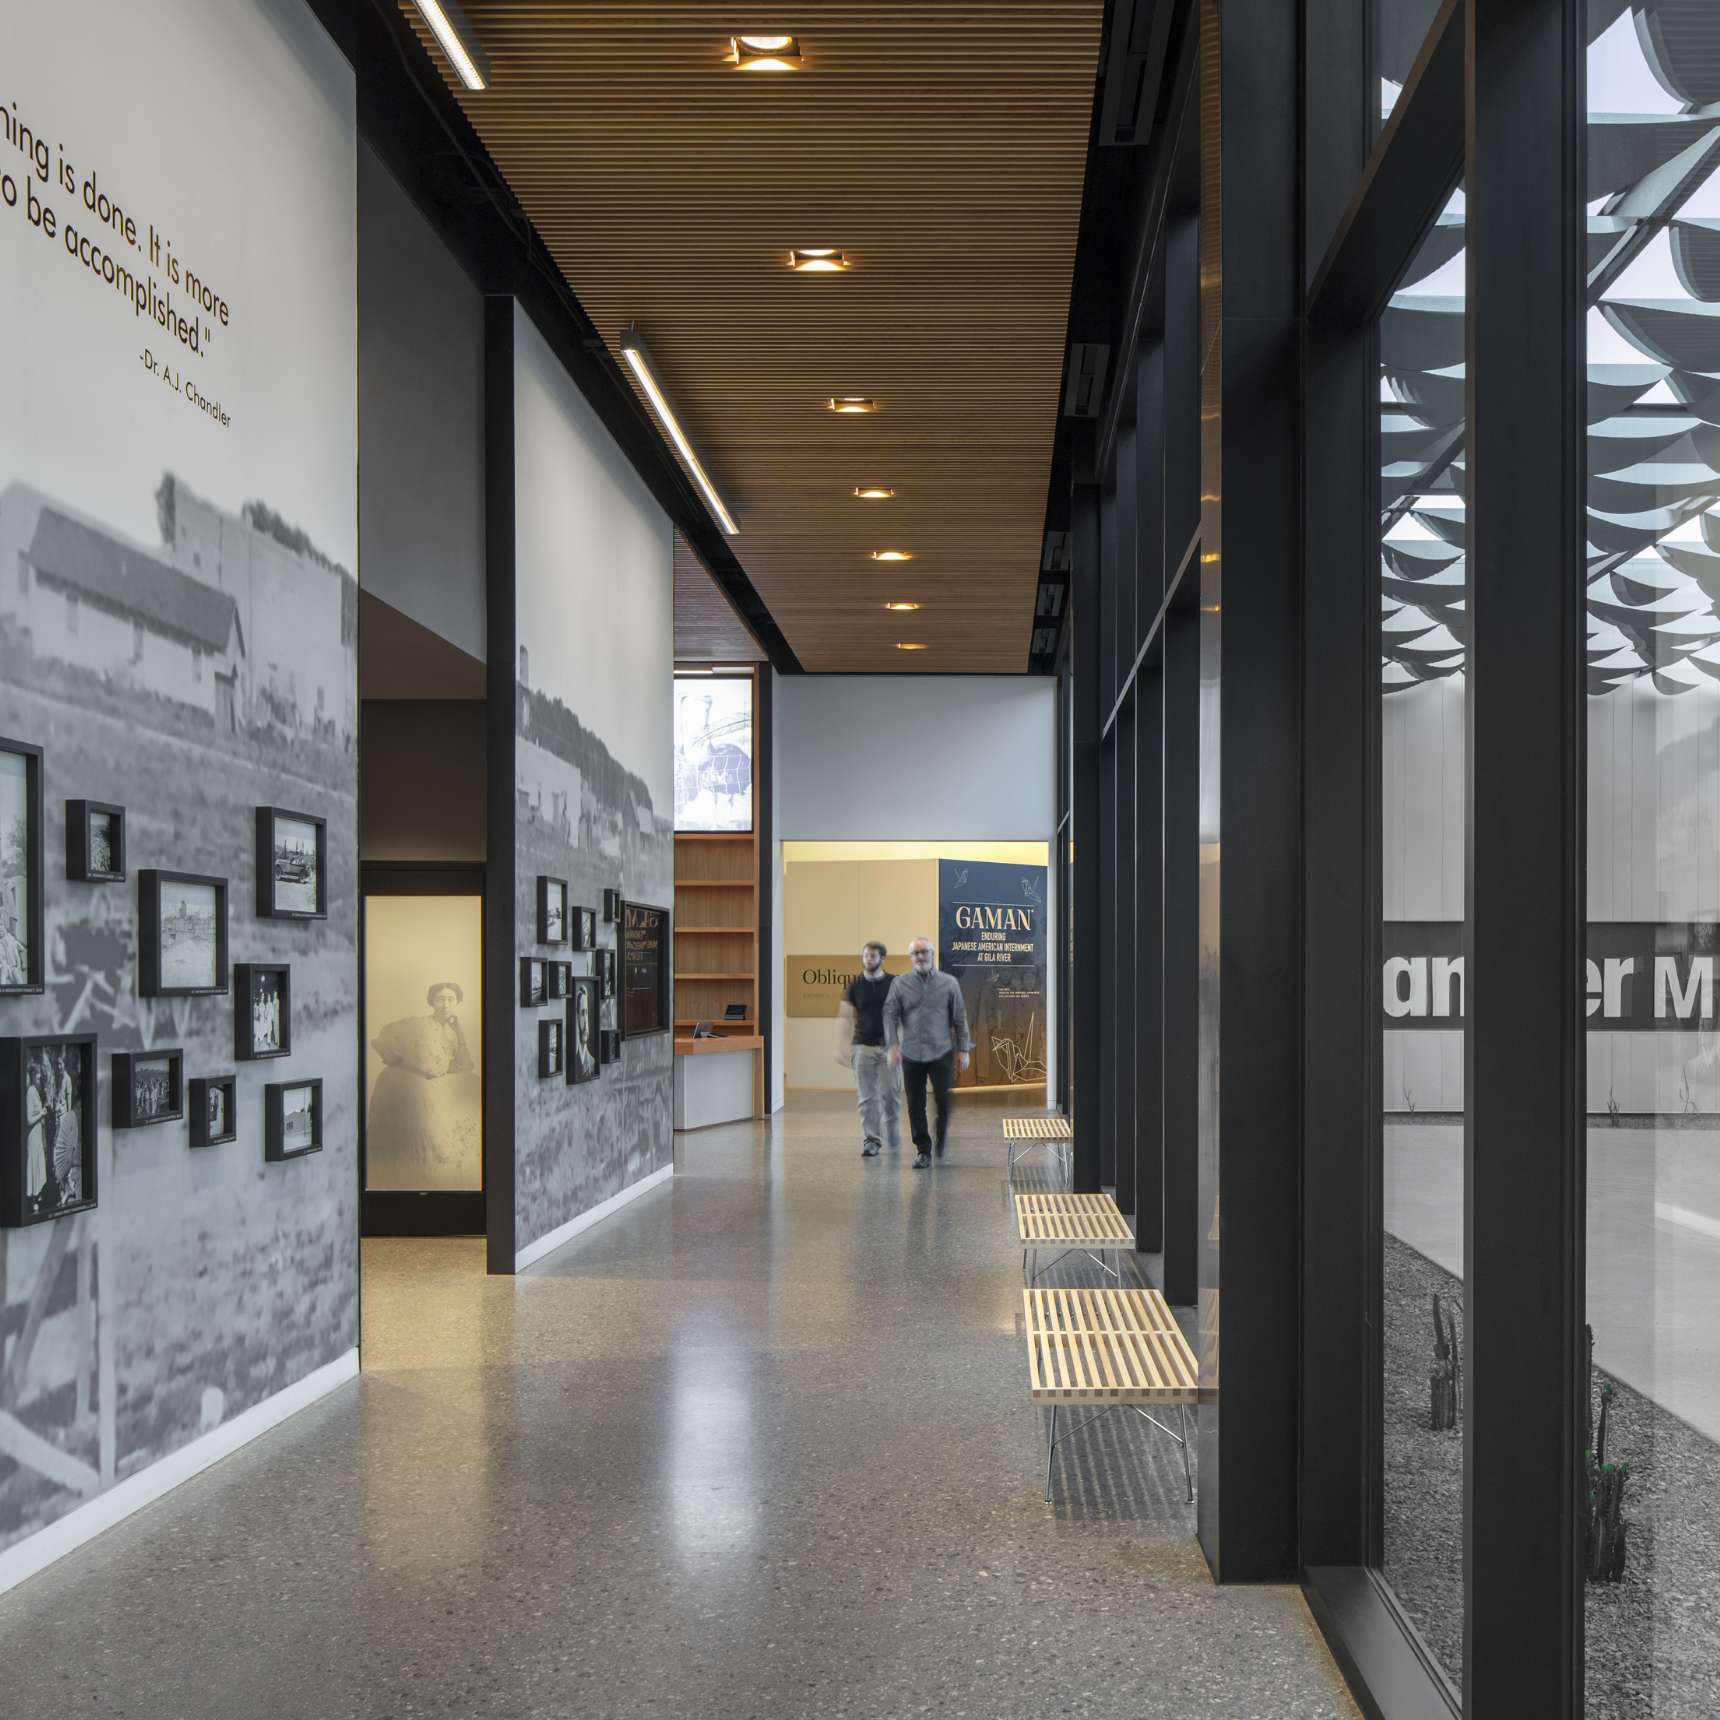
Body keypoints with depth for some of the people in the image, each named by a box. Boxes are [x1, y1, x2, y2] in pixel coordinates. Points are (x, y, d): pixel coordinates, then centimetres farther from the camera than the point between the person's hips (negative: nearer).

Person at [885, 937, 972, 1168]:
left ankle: (942, 1140, 20)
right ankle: (924, 1151, 12)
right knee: (916, 1106, 2)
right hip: (911, 1054, 1)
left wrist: (963, 1049, 3)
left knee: (944, 1101, -6)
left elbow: (960, 1018, 6)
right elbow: (890, 1015, 0)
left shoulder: (949, 983, 3)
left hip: (941, 1053, -1)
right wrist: (893, 1045, -12)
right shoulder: (900, 983, 3)